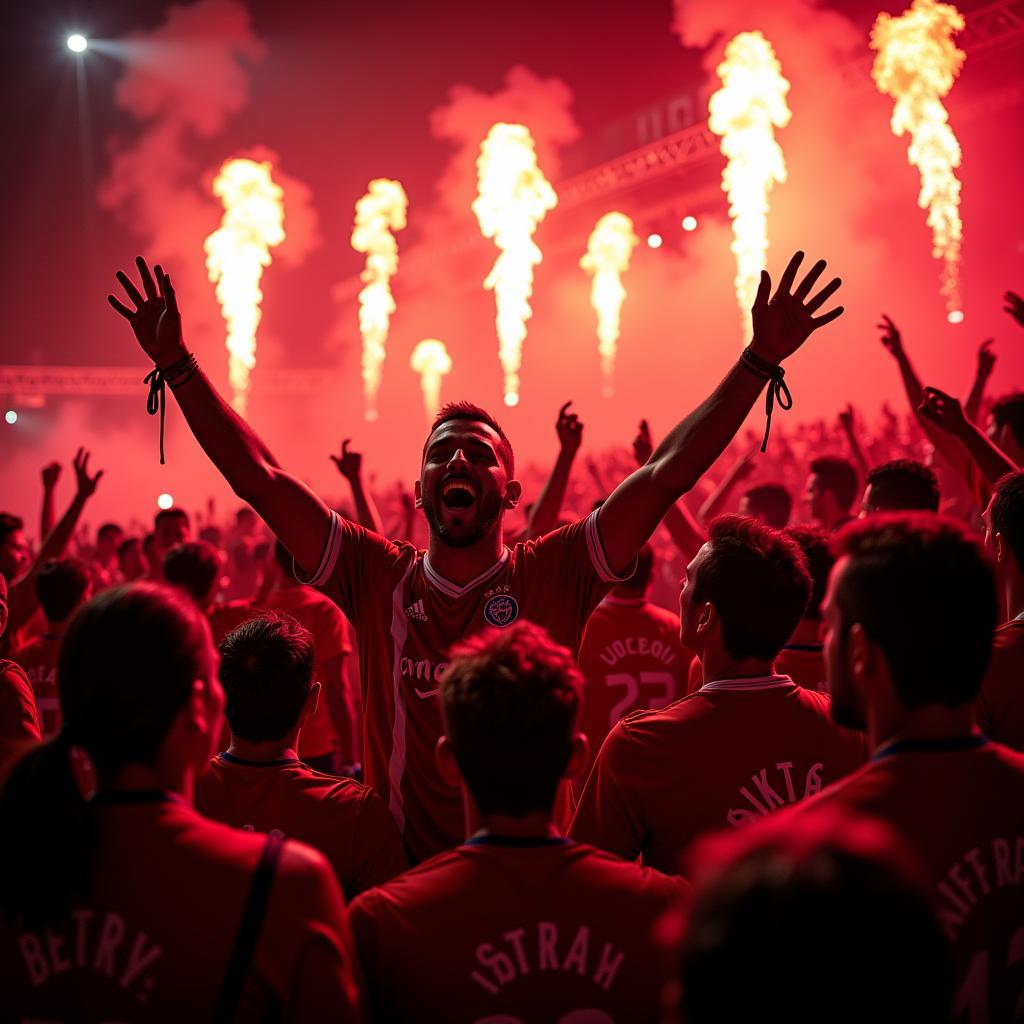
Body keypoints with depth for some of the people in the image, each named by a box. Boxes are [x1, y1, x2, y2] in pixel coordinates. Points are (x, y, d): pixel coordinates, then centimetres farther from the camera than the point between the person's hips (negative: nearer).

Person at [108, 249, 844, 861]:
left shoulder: (554, 578, -2)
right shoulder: (377, 580, 1)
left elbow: (667, 474, -8)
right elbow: (259, 478, 0)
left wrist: (761, 361, -13)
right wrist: (178, 366, -4)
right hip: (402, 882, 1)